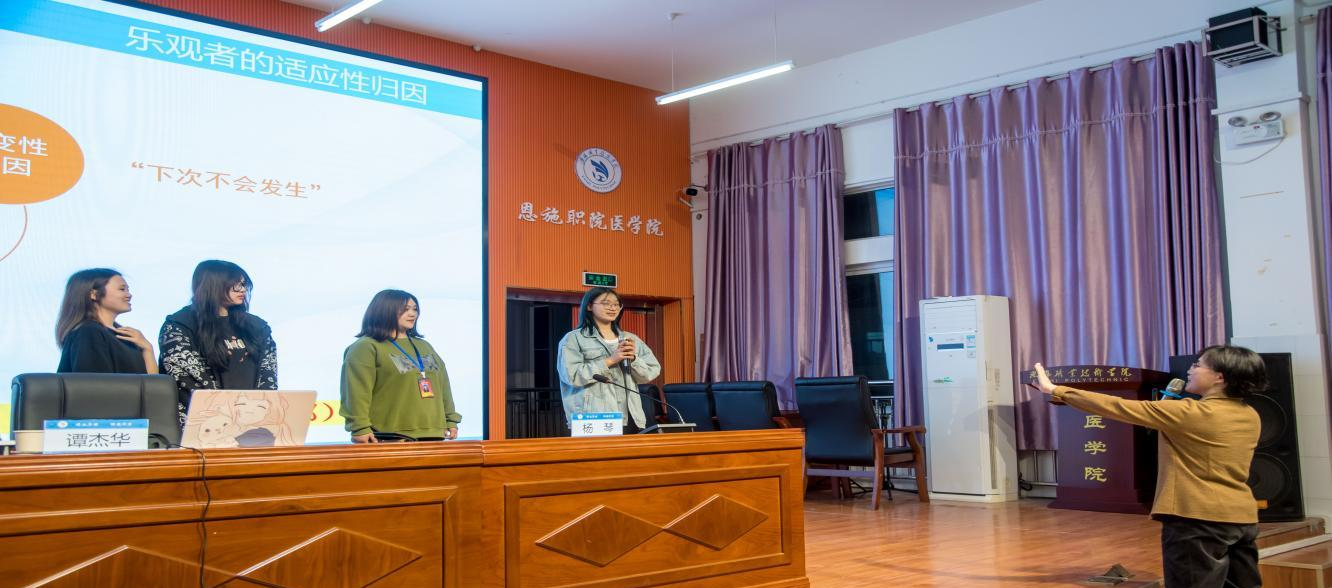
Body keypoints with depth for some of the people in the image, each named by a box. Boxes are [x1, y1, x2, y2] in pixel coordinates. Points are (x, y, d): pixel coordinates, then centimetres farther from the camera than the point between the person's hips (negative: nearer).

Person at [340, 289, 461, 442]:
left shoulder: (424, 346, 22)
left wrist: (451, 419, 18)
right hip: (390, 437, -7)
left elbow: (443, 386, 23)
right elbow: (357, 392, -12)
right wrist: (360, 427, -20)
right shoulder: (366, 347, -2)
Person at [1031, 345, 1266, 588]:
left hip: (1199, 520, -8)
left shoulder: (1188, 413, -15)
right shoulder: (1250, 417, 6)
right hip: (1244, 518, 8)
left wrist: (1055, 391, -9)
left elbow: (1117, 407, -14)